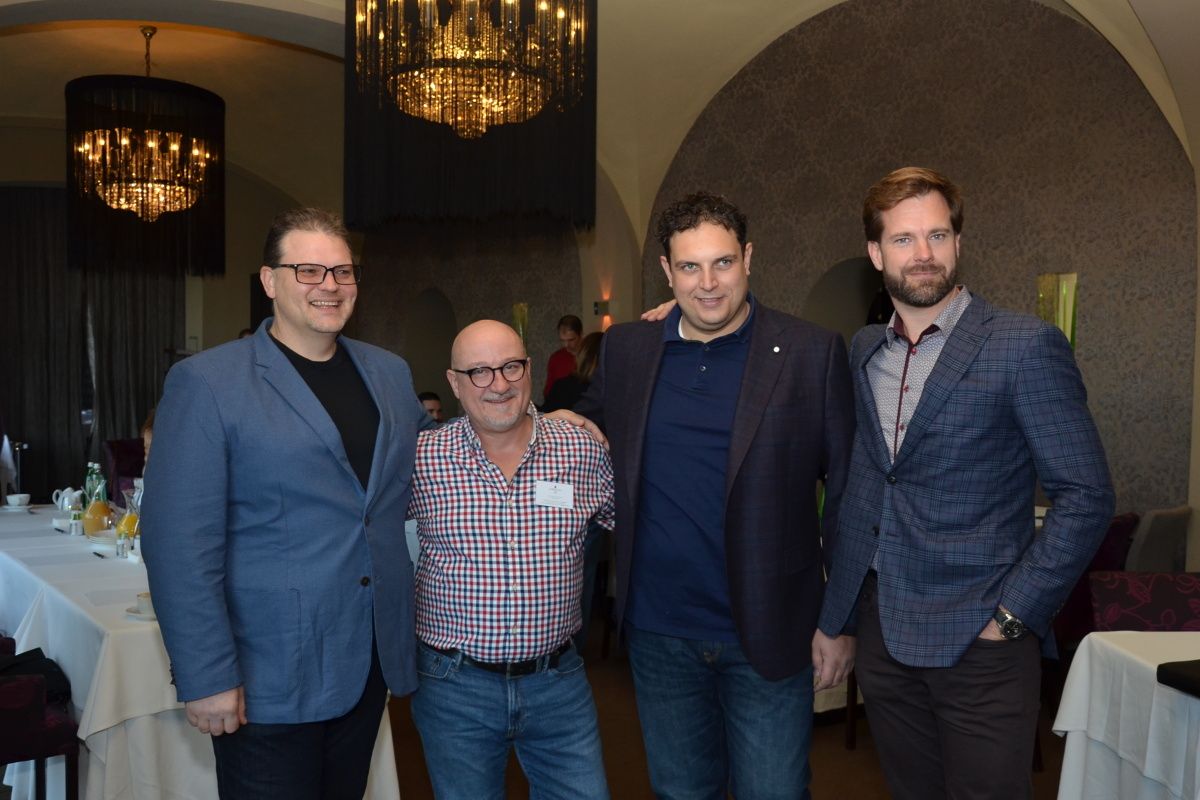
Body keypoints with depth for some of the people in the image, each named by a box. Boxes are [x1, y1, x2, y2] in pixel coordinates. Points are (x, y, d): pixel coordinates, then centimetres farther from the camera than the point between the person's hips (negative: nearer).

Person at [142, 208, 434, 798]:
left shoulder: (390, 373, 8)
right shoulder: (206, 383, -9)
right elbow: (180, 544, -13)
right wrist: (207, 678, -15)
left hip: (372, 664, 5)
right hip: (267, 682, -5)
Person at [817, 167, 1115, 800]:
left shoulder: (1026, 346, -9)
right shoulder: (863, 351, 8)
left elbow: (1086, 496, -10)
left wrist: (1013, 615, -13)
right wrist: (840, 608, 10)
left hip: (978, 638, -5)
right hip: (880, 630, 5)